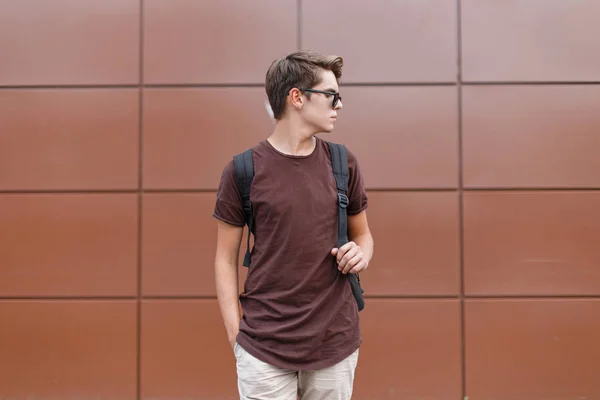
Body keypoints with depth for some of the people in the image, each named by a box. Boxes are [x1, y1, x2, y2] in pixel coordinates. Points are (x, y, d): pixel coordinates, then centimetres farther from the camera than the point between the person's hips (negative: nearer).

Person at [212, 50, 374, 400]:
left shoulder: (344, 164, 4)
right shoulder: (243, 171, -5)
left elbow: (362, 234, 15)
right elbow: (226, 260, 0)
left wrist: (361, 256, -7)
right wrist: (236, 336, -6)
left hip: (336, 343, 3)